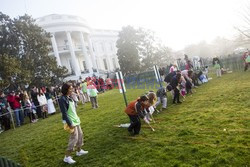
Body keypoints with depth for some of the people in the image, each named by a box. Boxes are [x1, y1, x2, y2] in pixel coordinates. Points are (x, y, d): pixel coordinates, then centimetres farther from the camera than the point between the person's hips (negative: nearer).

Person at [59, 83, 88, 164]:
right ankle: (67, 157, 5)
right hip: (70, 121, -9)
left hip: (75, 120, 9)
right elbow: (64, 113, -23)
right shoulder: (62, 99, -21)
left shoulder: (69, 97, 6)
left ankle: (79, 151, 35)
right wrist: (70, 124, -23)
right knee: (74, 138, -6)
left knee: (80, 135, 17)